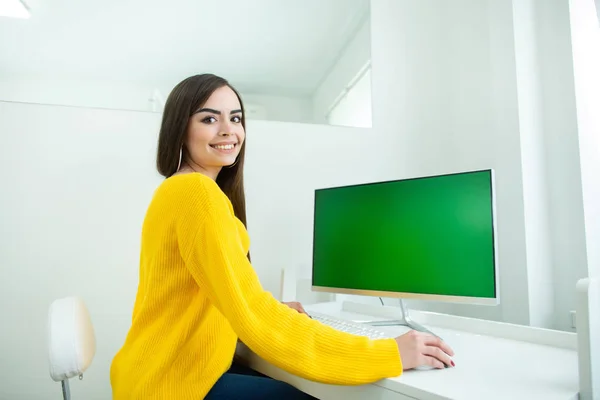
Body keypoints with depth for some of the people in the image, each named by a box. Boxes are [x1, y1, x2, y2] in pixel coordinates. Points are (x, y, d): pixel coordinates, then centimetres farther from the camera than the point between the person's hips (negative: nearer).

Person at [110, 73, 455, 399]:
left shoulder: (178, 190, 10)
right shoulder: (196, 192, -21)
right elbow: (254, 317, -28)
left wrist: (273, 311, 7)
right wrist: (388, 354, -25)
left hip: (169, 369, 9)